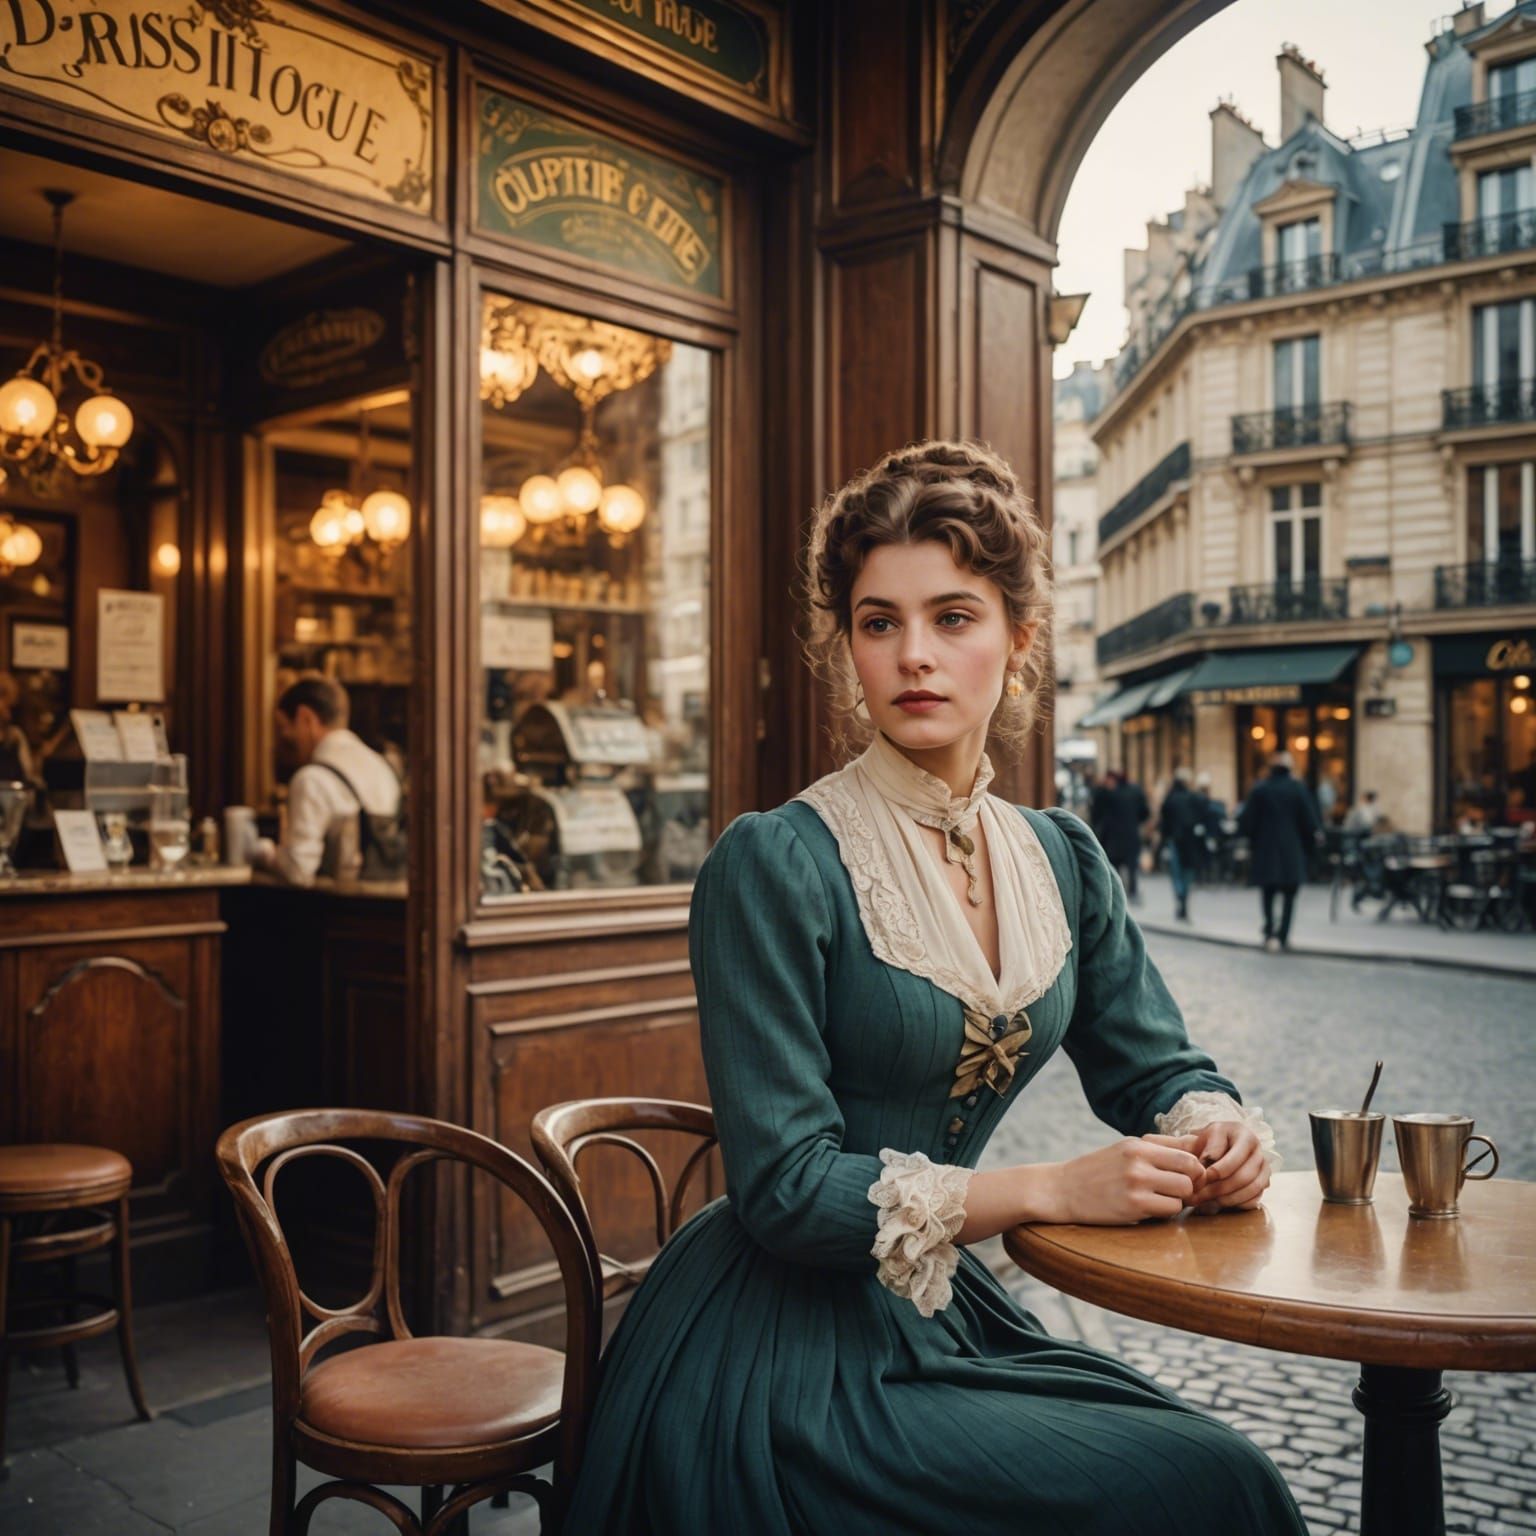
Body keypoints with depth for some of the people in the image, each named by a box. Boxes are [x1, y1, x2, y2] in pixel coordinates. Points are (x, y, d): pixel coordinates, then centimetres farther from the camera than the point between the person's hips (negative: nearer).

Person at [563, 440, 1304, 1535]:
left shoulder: (1062, 861, 4)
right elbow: (784, 1187, -19)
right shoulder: (770, 866, -17)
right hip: (785, 1354, -6)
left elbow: (1157, 1067, 11)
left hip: (941, 1314, 6)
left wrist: (1215, 1133, -12)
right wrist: (1053, 1188, -21)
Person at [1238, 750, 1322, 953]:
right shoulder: (1298, 788, -7)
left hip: (1266, 849, 1)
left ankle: (1270, 933, -1)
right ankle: (1283, 936, 2)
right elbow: (1309, 819, -5)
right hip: (1292, 851, -1)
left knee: (1268, 894, 11)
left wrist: (1251, 843, 12)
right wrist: (1314, 834, 14)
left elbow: (1248, 820, -2)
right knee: (1289, 895, 8)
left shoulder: (1260, 788, -4)